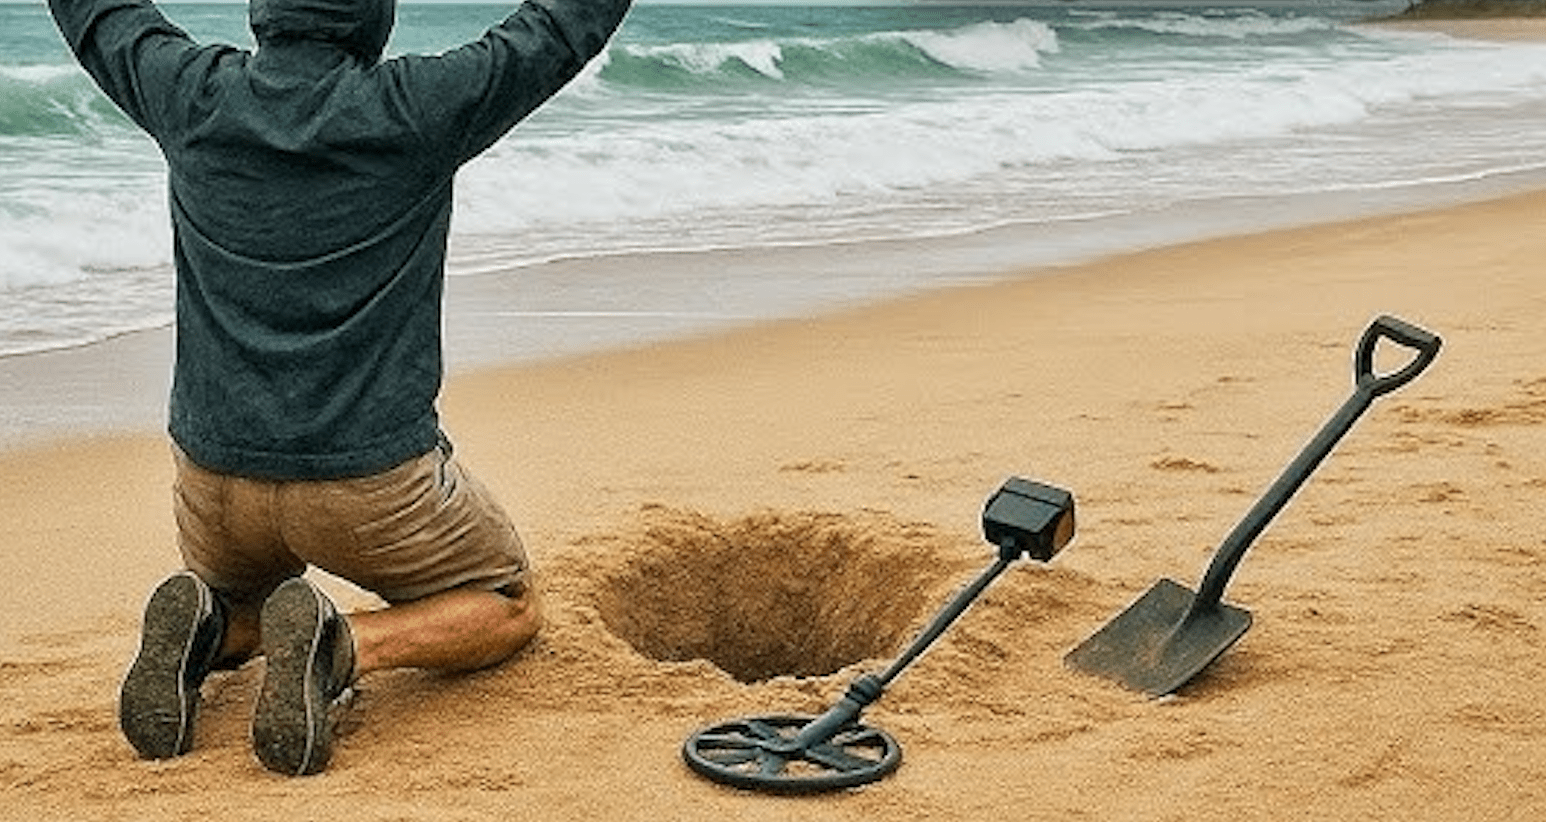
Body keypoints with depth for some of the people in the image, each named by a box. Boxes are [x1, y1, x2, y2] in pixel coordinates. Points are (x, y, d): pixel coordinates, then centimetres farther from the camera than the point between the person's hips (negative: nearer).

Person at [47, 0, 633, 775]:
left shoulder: (191, 98, -4)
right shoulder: (416, 111, -14)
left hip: (215, 476, 5)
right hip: (373, 480, -4)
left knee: (249, 605, 35)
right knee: (510, 609, 20)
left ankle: (200, 632, -2)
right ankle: (340, 646, -10)